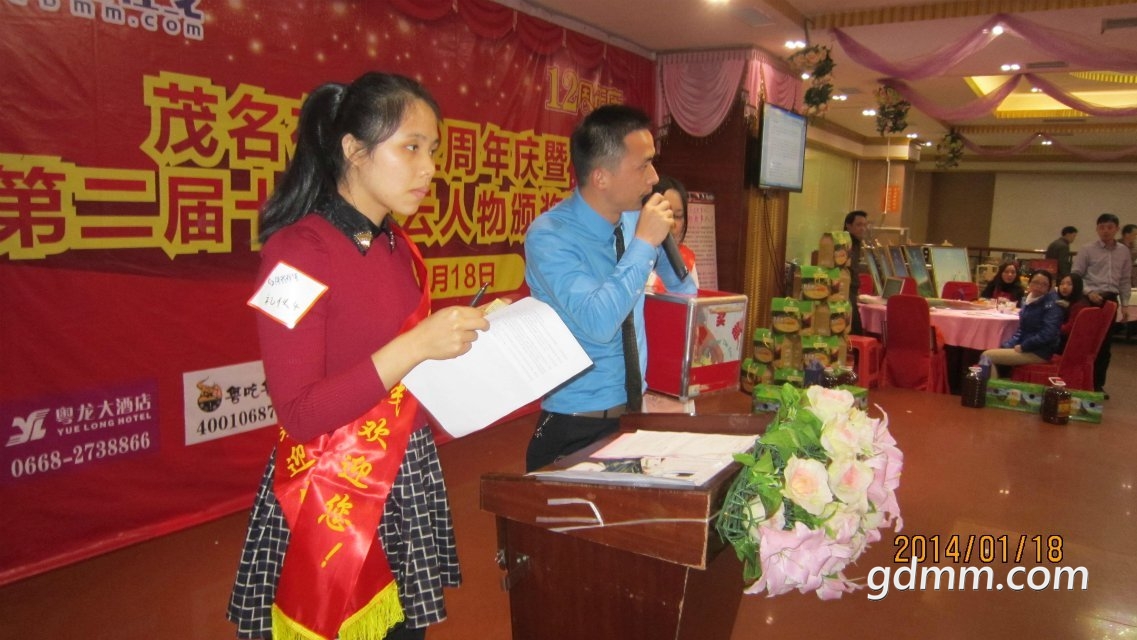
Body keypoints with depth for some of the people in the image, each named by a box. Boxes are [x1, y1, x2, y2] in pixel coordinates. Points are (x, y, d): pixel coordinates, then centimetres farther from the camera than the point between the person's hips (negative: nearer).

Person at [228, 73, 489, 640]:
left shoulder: (399, 249, 9)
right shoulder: (297, 250, -15)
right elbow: (300, 414, -19)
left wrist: (466, 332, 1)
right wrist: (415, 346, -25)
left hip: (408, 485, 7)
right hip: (331, 497, -6)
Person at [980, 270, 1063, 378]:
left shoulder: (1052, 304, -13)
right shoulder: (1028, 300, 10)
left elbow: (1047, 334, -23)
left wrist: (1023, 346, -16)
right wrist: (1007, 345, 1)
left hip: (1039, 352, -8)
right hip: (1025, 347, 8)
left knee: (987, 356, -16)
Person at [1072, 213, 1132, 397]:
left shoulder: (1124, 252, 7)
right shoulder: (1088, 250, -4)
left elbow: (1125, 281, 12)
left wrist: (1124, 304, 7)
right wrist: (1089, 292, -17)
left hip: (1110, 299, 4)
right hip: (1091, 299, -4)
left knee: (1104, 345, 9)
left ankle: (1098, 384, 19)